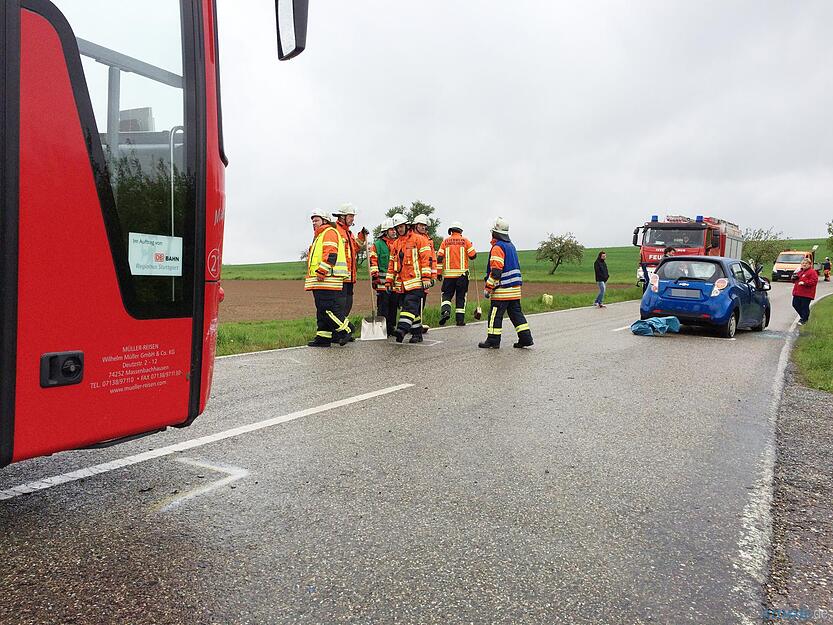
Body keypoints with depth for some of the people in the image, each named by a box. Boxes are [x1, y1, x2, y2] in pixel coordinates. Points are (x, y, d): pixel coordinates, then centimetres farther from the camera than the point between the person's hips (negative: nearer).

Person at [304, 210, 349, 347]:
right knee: (321, 310, 8)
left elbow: (330, 254, -16)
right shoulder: (318, 237, 29)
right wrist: (313, 274, 26)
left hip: (328, 279, -10)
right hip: (319, 280, 10)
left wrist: (322, 272, -21)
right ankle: (323, 337, 10)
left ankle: (344, 331, -3)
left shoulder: (330, 232, -3)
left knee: (331, 308, -13)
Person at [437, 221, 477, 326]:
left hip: (448, 274, 1)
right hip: (462, 273, -1)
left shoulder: (445, 241, 4)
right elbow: (473, 256, 0)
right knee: (461, 297, 7)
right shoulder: (465, 241, 1)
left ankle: (445, 311, -15)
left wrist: (439, 272, 6)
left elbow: (439, 258, 1)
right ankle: (460, 319, 7)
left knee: (446, 295, 9)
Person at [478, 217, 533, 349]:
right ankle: (526, 338, 11)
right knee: (516, 312, 12)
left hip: (502, 289, -9)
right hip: (515, 288, 9)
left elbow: (496, 271, -19)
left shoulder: (497, 247, -12)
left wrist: (488, 288, -15)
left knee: (495, 314, -2)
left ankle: (493, 341, 0)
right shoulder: (511, 246, 17)